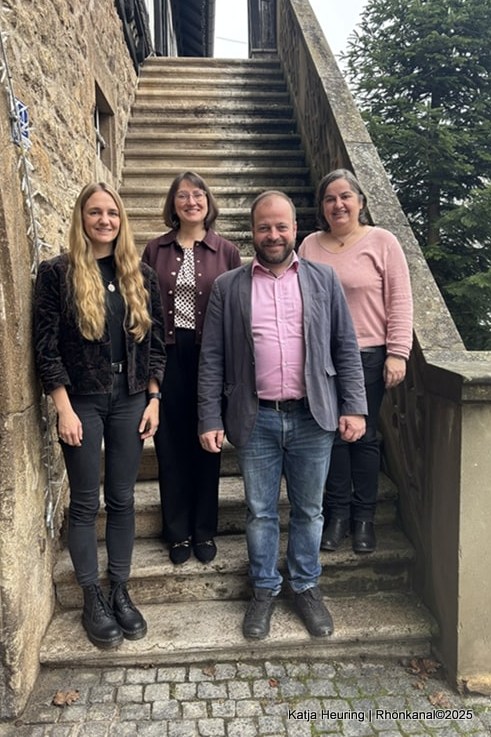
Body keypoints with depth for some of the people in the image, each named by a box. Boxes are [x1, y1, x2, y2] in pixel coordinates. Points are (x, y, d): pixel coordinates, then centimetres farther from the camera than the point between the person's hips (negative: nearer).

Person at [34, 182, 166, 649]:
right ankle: (92, 600, 22)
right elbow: (46, 346, -7)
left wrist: (153, 399, 2)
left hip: (129, 400, 3)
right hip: (82, 400, -3)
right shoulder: (57, 272, -4)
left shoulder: (140, 275, 6)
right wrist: (64, 408, -11)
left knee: (122, 499, 10)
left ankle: (120, 592, 26)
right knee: (85, 503, 6)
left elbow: (155, 341, 7)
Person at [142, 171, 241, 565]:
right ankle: (178, 532, 25)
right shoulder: (155, 249, 5)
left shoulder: (226, 251, 3)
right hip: (167, 356, 1)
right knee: (171, 444, 7)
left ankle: (205, 531, 26)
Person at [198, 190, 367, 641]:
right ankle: (264, 589, 33)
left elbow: (346, 347, 4)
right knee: (260, 512, 12)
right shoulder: (228, 287, 3)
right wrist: (210, 419, -3)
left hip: (313, 417, 1)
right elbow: (212, 358, 1)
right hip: (256, 419, 0)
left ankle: (306, 586, 35)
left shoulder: (323, 279, 5)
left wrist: (354, 407, -2)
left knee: (309, 510, 14)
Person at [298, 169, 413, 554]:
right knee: (333, 435, 9)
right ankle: (337, 513, 24)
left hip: (368, 356, -2)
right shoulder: (310, 245, 8)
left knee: (365, 436, 6)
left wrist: (397, 353, -10)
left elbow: (400, 302, -4)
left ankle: (364, 517, 22)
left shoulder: (382, 242, -1)